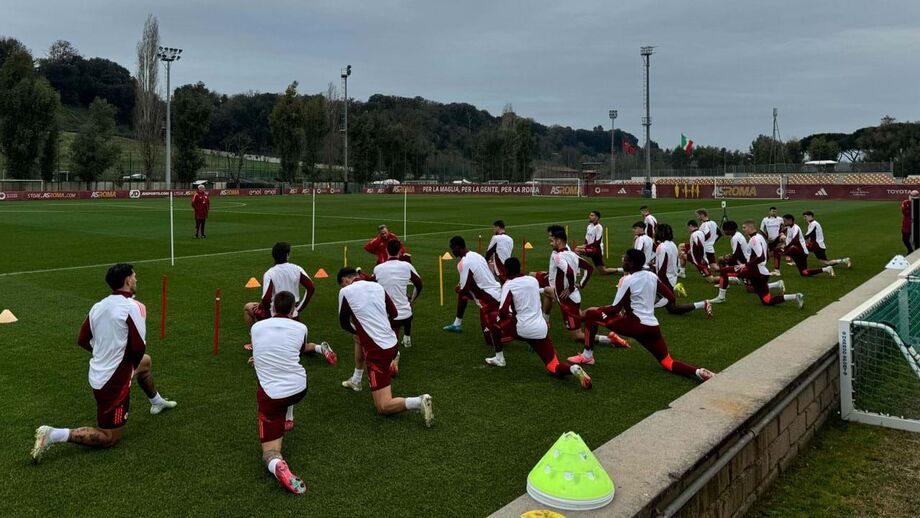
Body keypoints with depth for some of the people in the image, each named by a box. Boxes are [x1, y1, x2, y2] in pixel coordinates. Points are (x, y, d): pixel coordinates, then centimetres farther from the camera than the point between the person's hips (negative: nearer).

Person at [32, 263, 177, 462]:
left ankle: (157, 402, 53)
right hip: (114, 381, -9)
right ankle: (53, 435, -8)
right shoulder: (133, 306, -21)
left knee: (146, 362, 33)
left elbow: (83, 341, 9)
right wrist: (133, 361, -3)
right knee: (109, 438, 4)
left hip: (98, 373, 9)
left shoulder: (98, 306, 1)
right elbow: (139, 348, -24)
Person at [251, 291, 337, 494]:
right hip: (299, 388, 2)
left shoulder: (256, 327, 4)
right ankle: (287, 418, 41)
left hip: (271, 395, -1)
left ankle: (277, 465, -33)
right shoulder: (300, 328, 0)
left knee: (270, 452, 0)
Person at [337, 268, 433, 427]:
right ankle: (356, 381, 44)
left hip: (377, 352, -7)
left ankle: (419, 402, -24)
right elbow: (394, 314, 14)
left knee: (383, 408, -4)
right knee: (358, 338, 38)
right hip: (392, 343, 7)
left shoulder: (345, 291, -6)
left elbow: (344, 323, 4)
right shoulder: (378, 287, 9)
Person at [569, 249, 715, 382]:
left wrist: (596, 310, 8)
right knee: (668, 363, 15)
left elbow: (615, 309, -8)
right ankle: (698, 372, -13)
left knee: (591, 314, 2)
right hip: (653, 327, 7)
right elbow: (671, 297, 13)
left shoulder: (627, 280, -8)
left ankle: (587, 355, 6)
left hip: (635, 325, -6)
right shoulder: (652, 276, 9)